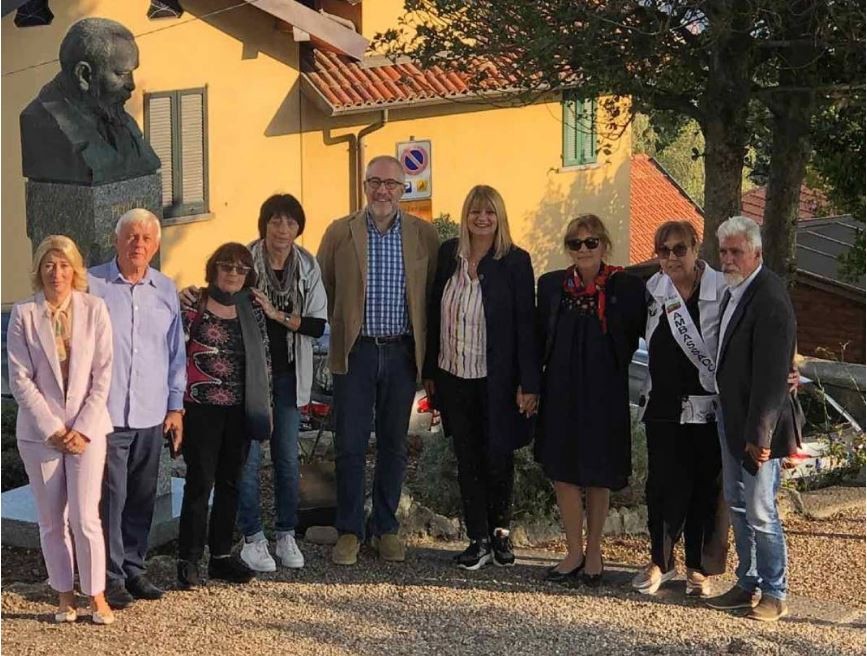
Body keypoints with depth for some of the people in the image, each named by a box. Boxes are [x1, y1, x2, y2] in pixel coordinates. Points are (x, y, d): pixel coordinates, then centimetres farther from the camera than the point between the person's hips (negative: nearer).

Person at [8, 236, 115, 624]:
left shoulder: (94, 309, -1)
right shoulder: (23, 314, -1)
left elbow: (103, 374, -2)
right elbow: (20, 379, -4)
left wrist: (83, 428, -8)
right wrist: (52, 428, -9)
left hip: (87, 429, -1)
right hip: (40, 431, 1)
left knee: (85, 517, -6)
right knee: (52, 520, 8)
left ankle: (96, 594, 10)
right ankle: (64, 595, 22)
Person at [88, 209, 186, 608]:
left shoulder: (166, 291, 9)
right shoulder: (92, 285, -3)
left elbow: (175, 353, 14)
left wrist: (175, 406, 11)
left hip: (151, 415, 4)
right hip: (106, 411, -4)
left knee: (142, 498, 11)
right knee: (110, 497, -4)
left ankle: (134, 568, 23)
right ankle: (110, 577, 6)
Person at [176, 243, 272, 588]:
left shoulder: (252, 311, 9)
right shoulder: (194, 307, -4)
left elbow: (263, 359, 15)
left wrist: (263, 404, 11)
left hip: (240, 410, 5)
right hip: (202, 409, -5)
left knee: (230, 483, 11)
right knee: (199, 482, -2)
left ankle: (221, 556, 21)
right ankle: (188, 559, 6)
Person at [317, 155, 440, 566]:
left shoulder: (424, 235, 3)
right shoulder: (340, 233, 2)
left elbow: (434, 295, 7)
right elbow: (321, 287, 10)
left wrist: (427, 350, 4)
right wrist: (340, 325, 7)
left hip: (403, 353, 1)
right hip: (355, 351, -1)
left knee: (394, 445, 10)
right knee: (350, 445, 2)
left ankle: (386, 528, 22)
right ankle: (349, 531, 14)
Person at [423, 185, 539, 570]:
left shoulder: (515, 261, -7)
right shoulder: (448, 254, 4)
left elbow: (526, 324, -9)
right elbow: (435, 313, 8)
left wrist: (529, 383, -13)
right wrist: (429, 372, 7)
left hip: (496, 379, -3)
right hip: (453, 376, 3)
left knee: (498, 457, 8)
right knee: (467, 459, 9)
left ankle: (500, 531, 29)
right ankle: (478, 539, 19)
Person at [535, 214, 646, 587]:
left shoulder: (625, 287, -6)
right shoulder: (551, 285, 3)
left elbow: (639, 334, 1)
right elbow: (541, 338, 8)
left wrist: (613, 362, -7)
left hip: (605, 395, -2)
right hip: (561, 392, 2)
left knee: (598, 477, 9)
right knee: (563, 472, 4)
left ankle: (593, 552, 24)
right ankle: (575, 552, 19)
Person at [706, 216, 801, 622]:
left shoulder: (770, 299, -21)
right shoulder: (734, 291, 7)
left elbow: (772, 375, -22)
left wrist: (759, 435, -21)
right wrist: (730, 419, 12)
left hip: (758, 424, -9)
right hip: (731, 419, 9)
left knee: (760, 513, 0)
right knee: (737, 505, 17)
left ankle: (774, 595, 15)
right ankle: (748, 585, 30)